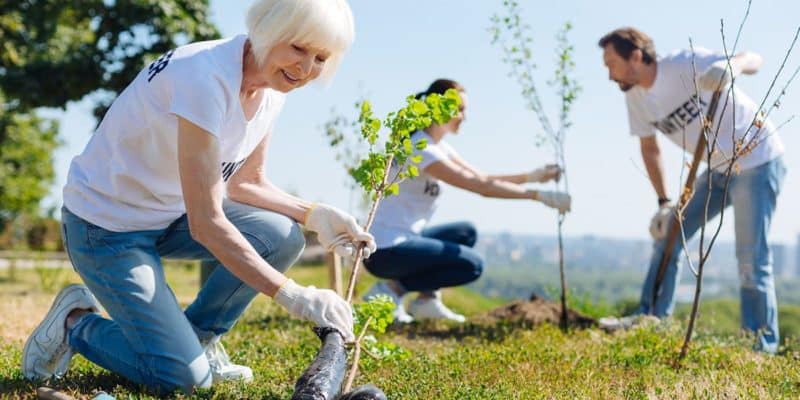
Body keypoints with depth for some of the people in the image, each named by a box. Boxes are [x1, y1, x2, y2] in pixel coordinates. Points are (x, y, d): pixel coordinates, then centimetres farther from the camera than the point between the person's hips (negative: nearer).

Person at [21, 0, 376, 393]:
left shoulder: (271, 88, -5)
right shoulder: (205, 78, -31)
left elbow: (245, 184, 6)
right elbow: (205, 223, -32)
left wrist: (315, 215, -11)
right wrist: (291, 295, -34)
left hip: (170, 213, 8)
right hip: (105, 224, -8)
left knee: (283, 236, -15)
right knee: (184, 377, -15)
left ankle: (199, 337, 6)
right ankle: (75, 325, 10)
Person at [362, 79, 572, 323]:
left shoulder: (439, 147, 12)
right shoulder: (420, 150, -19)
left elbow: (482, 179, 12)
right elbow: (482, 187, -22)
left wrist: (531, 176, 0)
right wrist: (539, 196, -20)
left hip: (403, 239, 10)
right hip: (384, 250, -10)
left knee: (466, 233, 13)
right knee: (472, 265, -13)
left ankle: (427, 299, 4)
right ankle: (392, 290, -8)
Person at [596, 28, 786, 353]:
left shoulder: (686, 64, -23)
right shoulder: (636, 98, -1)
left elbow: (754, 60, -29)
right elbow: (649, 149, 10)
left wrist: (733, 65, -53)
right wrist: (664, 203, 2)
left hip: (757, 162, -7)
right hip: (718, 169, 8)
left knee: (751, 261, -9)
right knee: (668, 233, 3)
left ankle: (763, 349, -1)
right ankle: (650, 320, 10)